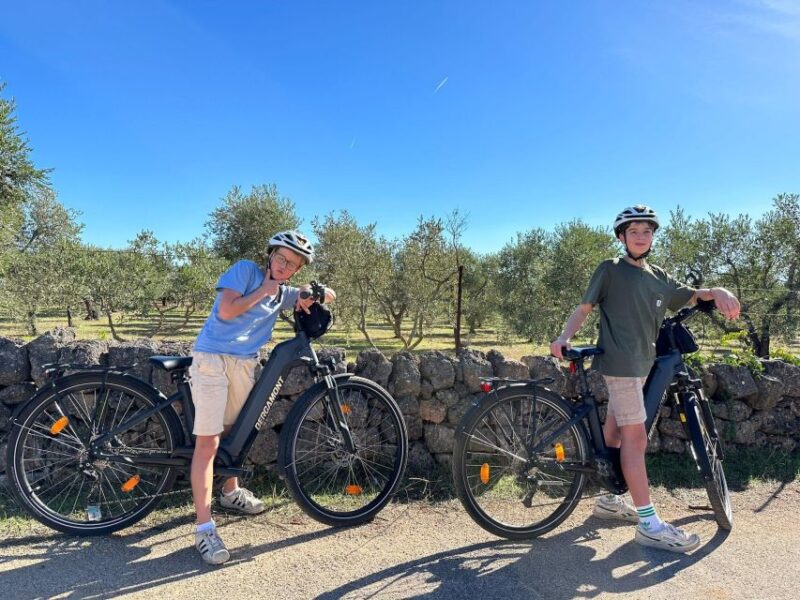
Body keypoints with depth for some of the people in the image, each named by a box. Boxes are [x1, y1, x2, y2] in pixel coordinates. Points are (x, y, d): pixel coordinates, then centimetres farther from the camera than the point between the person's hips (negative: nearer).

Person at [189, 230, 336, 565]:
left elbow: (329, 295, 19)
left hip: (245, 363, 7)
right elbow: (226, 311, -14)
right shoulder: (246, 270, -2)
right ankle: (204, 528, -7)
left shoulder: (283, 294, 14)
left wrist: (310, 295, -2)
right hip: (212, 358, -6)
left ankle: (230, 492, 41)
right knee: (209, 440, -9)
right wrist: (263, 290, -7)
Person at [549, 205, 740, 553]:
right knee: (635, 437, -10)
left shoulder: (658, 277, 18)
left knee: (615, 433, 15)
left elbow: (691, 296, 22)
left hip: (641, 364, 7)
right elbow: (585, 307, -5)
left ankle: (609, 500, 28)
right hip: (619, 362, -7)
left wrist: (717, 292, 0)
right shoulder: (611, 270, -1)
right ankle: (650, 524, -8)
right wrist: (563, 337, -20)